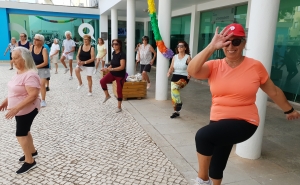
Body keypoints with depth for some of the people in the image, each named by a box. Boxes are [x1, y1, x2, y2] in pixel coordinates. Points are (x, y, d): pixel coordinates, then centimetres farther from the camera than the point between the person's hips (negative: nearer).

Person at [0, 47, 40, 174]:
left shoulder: (30, 75, -27)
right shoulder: (19, 72, 4)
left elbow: (33, 95, -31)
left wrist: (16, 108, -30)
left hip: (27, 109, -9)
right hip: (20, 109, 9)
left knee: (21, 134, -1)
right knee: (24, 131, 20)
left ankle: (30, 161, 13)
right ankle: (32, 151, 39)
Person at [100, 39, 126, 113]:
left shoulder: (122, 54, -21)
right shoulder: (114, 53, 2)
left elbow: (122, 67, -29)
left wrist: (110, 69, -33)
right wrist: (107, 68, -1)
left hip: (120, 75, -6)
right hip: (112, 73, 6)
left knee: (119, 91, 3)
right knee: (102, 81, -17)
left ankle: (119, 107, 19)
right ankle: (107, 95, 5)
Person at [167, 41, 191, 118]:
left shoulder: (188, 57, -4)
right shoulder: (174, 57, 9)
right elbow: (172, 68, 8)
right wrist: (169, 72, -13)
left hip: (184, 77, -5)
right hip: (175, 76, 5)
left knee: (174, 88, -32)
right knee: (173, 93, 2)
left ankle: (179, 103, -9)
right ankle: (176, 111, 17)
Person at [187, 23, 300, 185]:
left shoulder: (255, 66, -7)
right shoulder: (214, 66, -4)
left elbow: (273, 92, 7)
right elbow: (192, 71, -24)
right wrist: (212, 46, -28)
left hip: (244, 122, -3)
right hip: (219, 121, 4)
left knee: (203, 135, -28)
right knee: (216, 164, 19)